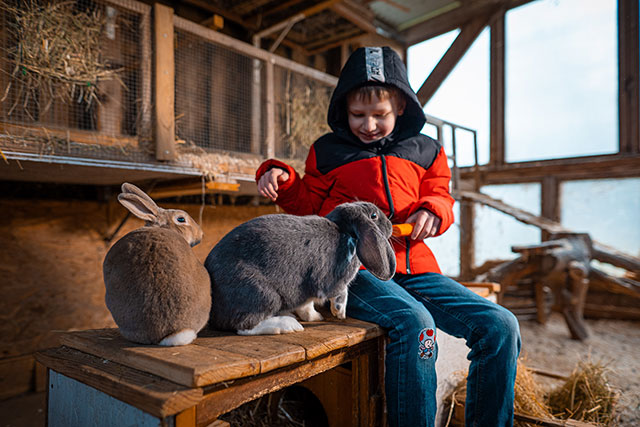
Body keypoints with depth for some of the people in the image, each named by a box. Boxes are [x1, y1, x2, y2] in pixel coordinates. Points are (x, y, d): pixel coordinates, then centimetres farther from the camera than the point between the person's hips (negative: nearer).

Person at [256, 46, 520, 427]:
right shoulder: (327, 152, 12)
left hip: (414, 267, 4)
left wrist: (433, 211, -1)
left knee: (500, 326, -10)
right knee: (415, 324, -34)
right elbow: (309, 204, 18)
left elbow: (440, 197, 23)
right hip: (354, 268, -3)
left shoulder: (425, 151, 17)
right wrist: (284, 181, 0)